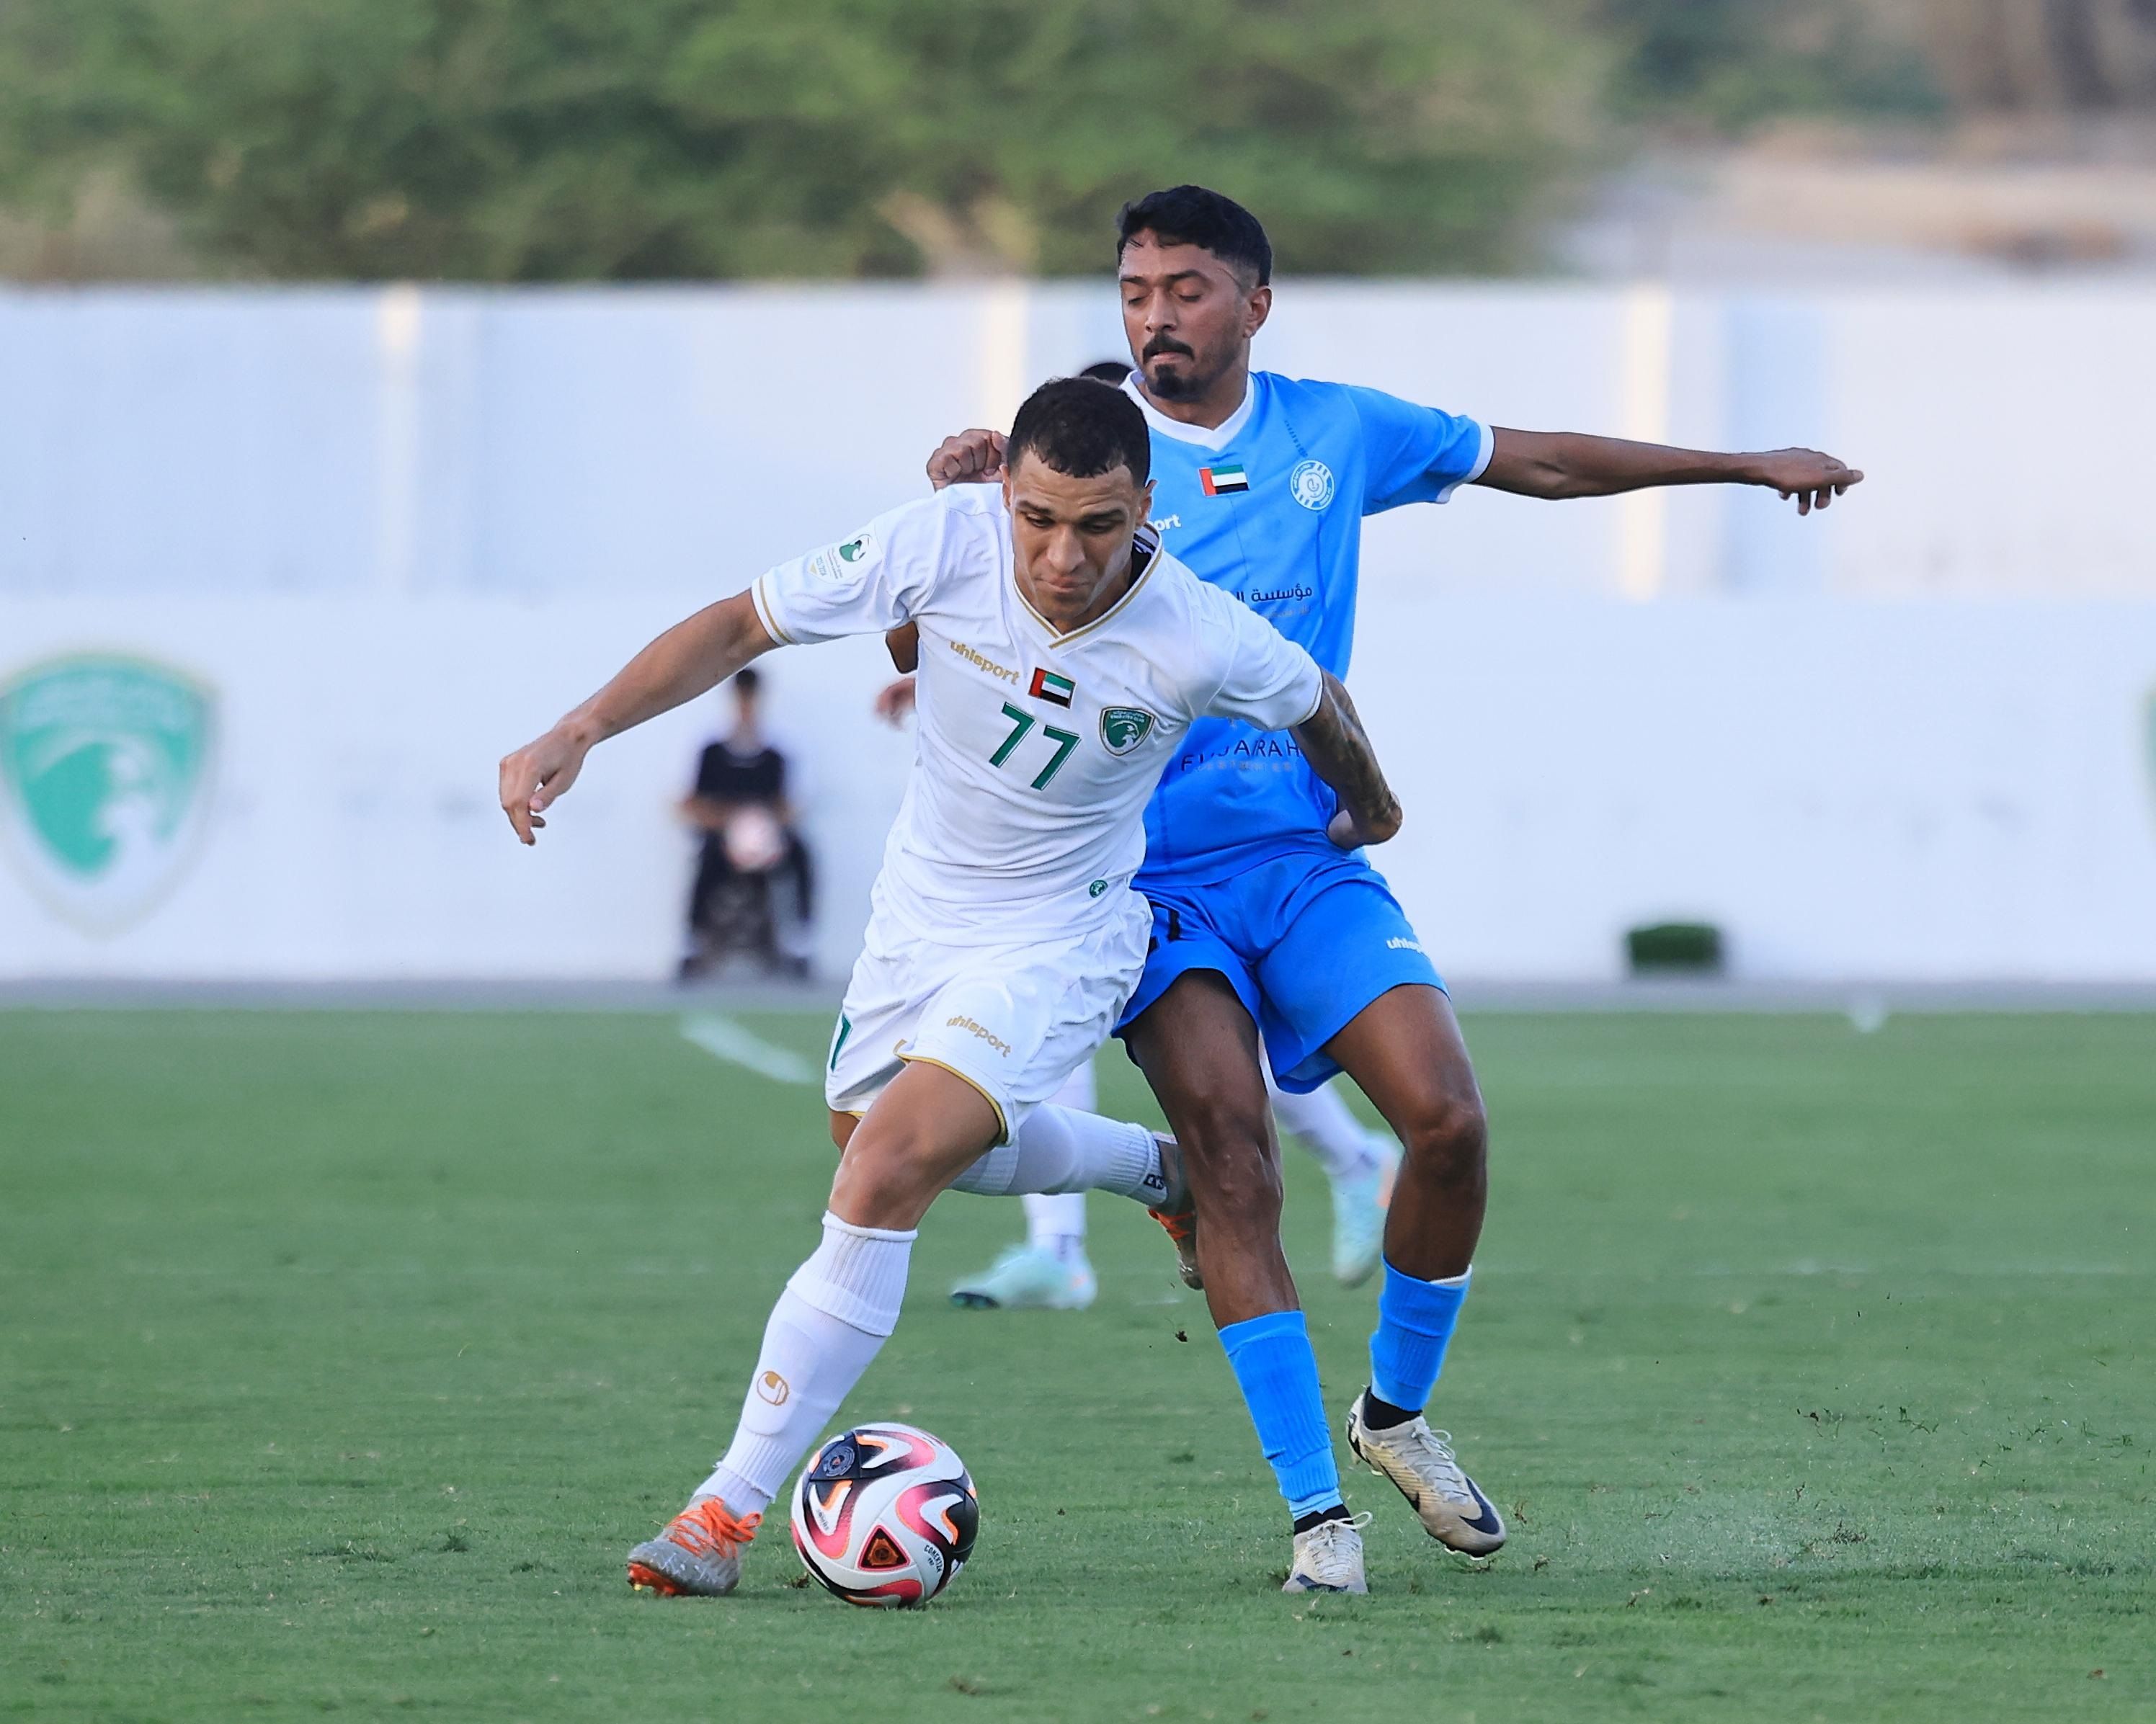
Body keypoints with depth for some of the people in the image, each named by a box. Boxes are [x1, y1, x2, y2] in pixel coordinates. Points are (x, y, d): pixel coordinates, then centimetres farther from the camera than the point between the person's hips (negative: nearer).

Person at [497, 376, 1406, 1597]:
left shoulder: (1203, 643, -27)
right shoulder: (945, 542, -24)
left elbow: (1319, 707, -3)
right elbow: (742, 626, -14)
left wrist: (1370, 812, 18)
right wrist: (580, 731, -25)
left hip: (1059, 943, -5)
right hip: (920, 913, 5)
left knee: (886, 1171, -23)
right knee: (883, 1147, 27)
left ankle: (733, 1508, -18)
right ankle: (1156, 1168, 53)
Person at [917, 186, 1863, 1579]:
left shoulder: (1337, 433, 6)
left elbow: (1539, 462, 20)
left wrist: (1747, 466, 26)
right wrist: (954, 511, -27)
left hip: (1306, 858, 3)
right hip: (1152, 874, -3)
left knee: (1449, 1122, -13)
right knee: (1232, 1164, -17)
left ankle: (1397, 1413, 12)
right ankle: (1315, 1509, -11)